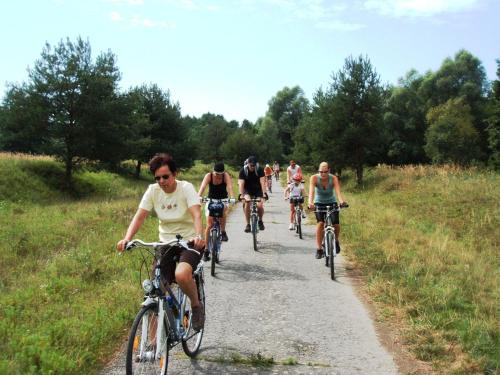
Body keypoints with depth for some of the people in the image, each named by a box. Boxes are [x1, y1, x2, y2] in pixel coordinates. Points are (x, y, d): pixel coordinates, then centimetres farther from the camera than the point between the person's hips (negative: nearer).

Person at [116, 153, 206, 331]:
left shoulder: (186, 188, -13)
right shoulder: (153, 190, -3)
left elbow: (196, 215, -26)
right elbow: (139, 217, -10)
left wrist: (199, 236, -46)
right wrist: (127, 239, -28)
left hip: (190, 243, -4)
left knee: (181, 275, -33)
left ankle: (197, 305, -1)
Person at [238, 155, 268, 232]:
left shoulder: (259, 169, -18)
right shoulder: (243, 170, -19)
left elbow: (262, 182, -27)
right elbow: (241, 183, -27)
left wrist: (264, 193, -40)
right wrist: (241, 194, -40)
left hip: (258, 190, 0)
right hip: (247, 190, 0)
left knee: (260, 206, -19)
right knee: (247, 204, -25)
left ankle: (260, 221, 11)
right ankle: (248, 224, -10)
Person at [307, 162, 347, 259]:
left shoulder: (333, 178, -20)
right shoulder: (314, 178, -21)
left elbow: (338, 190, -36)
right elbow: (311, 191, -36)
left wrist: (341, 200, -57)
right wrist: (310, 202, -55)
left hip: (332, 203, 1)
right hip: (319, 203, -1)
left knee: (336, 224, -14)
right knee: (320, 223, -21)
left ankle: (336, 240, 19)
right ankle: (319, 250, -14)